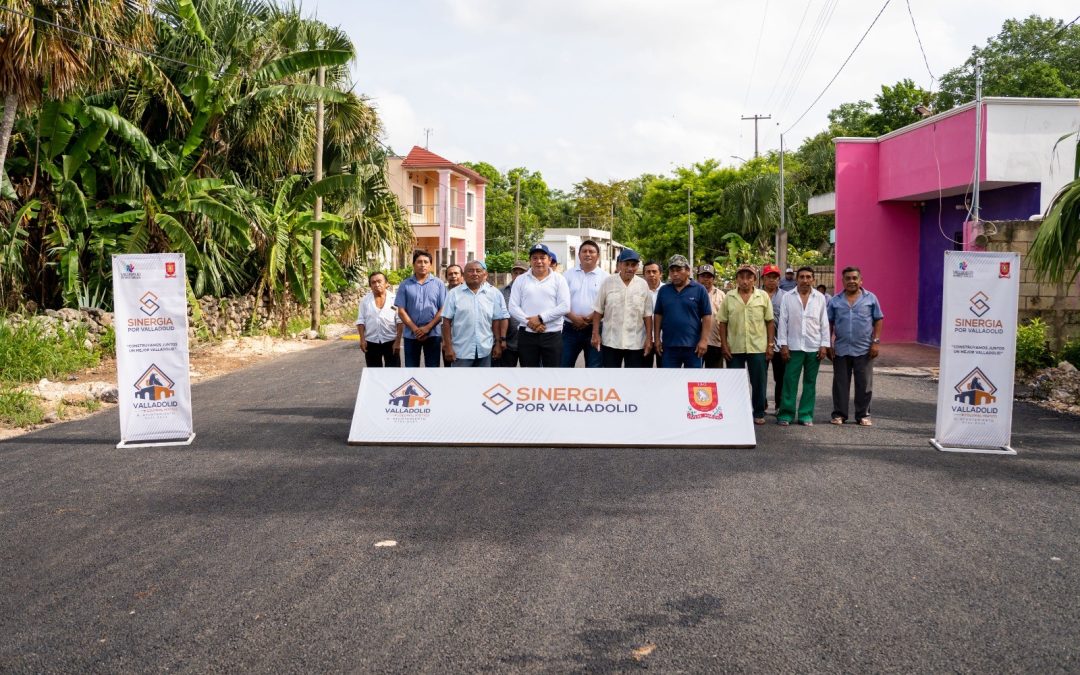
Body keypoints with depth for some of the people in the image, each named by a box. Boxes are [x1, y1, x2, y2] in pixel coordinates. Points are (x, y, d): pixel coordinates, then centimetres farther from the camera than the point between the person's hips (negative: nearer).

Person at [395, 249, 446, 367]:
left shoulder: (439, 284, 2)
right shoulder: (405, 285, 4)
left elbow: (443, 309, -3)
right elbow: (401, 310, 0)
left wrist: (428, 328, -13)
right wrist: (415, 329, -11)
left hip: (433, 333, -1)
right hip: (411, 334, 1)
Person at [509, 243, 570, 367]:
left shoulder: (558, 279, 3)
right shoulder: (520, 280, 8)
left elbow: (564, 307, -6)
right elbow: (513, 307, 1)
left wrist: (541, 318, -14)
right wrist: (530, 322, -13)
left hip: (552, 335, -1)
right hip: (526, 334, 1)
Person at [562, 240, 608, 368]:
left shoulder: (604, 277, 2)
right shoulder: (569, 274, 7)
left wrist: (590, 318, -15)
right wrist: (573, 317, -13)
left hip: (594, 329, -1)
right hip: (570, 328, 1)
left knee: (594, 367, 4)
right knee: (564, 365, 4)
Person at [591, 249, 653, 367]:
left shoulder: (643, 285, 1)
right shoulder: (608, 282, -2)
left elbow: (647, 314, 2)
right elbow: (598, 311, 1)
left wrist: (649, 338, -2)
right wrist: (595, 334, -4)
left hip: (636, 343, 1)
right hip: (610, 341, 0)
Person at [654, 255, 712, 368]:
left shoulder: (699, 290, -1)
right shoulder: (663, 290, 7)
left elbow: (707, 316, -3)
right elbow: (658, 315, 11)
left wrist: (704, 340, -10)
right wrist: (657, 338, 4)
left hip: (692, 345, -2)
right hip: (669, 345, 2)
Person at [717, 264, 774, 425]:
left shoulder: (763, 296, 2)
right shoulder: (729, 298, 2)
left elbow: (770, 322, 4)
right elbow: (723, 323, 4)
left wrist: (770, 345, -1)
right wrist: (724, 345, -2)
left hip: (758, 347, 0)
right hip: (734, 348, 1)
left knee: (759, 383, 6)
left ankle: (759, 413, 18)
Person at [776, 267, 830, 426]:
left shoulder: (820, 298, 5)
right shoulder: (787, 297, 1)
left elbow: (824, 323, 6)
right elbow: (782, 322, 0)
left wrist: (824, 345, 0)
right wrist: (783, 345, -5)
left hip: (814, 347, 1)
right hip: (794, 346, -1)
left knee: (810, 382, 6)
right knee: (790, 381, -2)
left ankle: (806, 415, 12)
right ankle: (786, 414, 3)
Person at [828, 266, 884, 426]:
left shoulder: (871, 298, 4)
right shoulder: (835, 300, 7)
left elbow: (878, 321, 5)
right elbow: (829, 323, 9)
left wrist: (876, 342, -4)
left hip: (864, 350, -1)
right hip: (840, 349, 1)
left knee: (864, 384, 4)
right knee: (840, 384, 6)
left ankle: (863, 415, 14)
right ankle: (839, 414, 14)